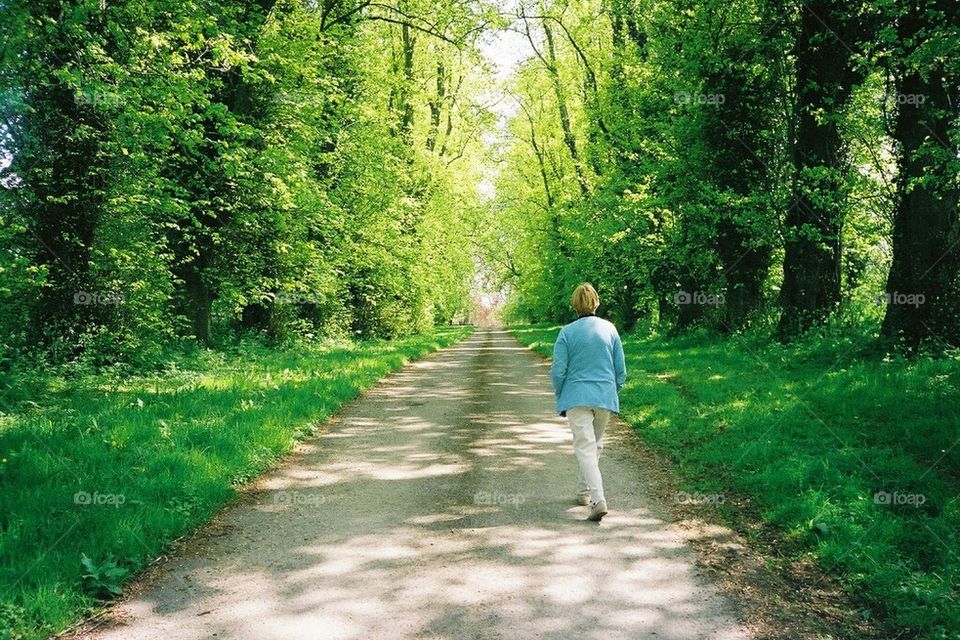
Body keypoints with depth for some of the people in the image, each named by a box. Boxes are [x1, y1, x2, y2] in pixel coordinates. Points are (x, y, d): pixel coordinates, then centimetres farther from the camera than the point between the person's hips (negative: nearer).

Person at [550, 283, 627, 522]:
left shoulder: (567, 332, -7)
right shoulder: (609, 329, 1)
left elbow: (558, 370, -6)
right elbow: (621, 369, 5)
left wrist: (560, 398, 9)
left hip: (577, 397, -3)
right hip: (605, 397, 3)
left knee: (585, 447, -5)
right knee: (596, 444, 20)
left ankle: (598, 500, -18)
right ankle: (584, 491, 33)